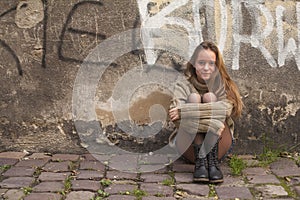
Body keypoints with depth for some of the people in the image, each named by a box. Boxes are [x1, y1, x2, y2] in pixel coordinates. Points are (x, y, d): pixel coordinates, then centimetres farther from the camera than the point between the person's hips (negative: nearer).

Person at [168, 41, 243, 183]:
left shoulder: (221, 84, -1)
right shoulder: (184, 84, -3)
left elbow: (226, 107, -25)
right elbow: (176, 117, -22)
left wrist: (185, 111, -32)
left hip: (217, 143, 0)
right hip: (189, 143, 0)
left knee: (209, 96, -18)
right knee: (194, 97, -19)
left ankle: (213, 159, -27)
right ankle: (200, 160, -29)